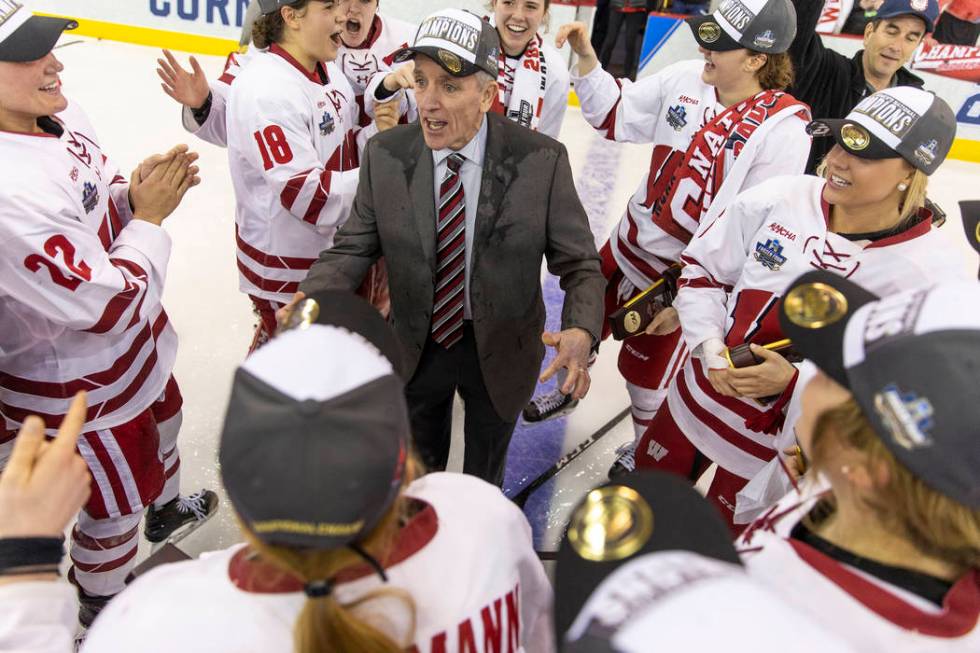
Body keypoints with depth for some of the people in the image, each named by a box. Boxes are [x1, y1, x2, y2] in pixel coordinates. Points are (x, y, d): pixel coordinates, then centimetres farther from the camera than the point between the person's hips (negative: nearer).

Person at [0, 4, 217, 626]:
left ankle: (166, 509, 65)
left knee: (162, 420, 32)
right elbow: (109, 306, -31)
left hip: (136, 337, 8)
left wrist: (134, 189, -13)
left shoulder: (60, 113, -9)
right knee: (119, 498, 16)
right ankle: (100, 601, 48)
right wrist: (149, 216, -21)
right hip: (77, 382, -8)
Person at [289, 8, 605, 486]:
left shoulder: (541, 161, -21)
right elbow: (354, 247, -8)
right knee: (417, 465, 28)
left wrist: (580, 331, -35)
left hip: (499, 353, -1)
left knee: (484, 474, 27)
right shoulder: (385, 155, -14)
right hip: (416, 346, 2)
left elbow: (579, 263, -16)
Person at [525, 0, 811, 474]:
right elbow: (616, 115, 1)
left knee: (646, 368, 13)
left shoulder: (783, 128, -21)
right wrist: (586, 59, -12)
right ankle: (568, 388, 56)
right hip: (629, 242, 5)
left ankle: (645, 441, 47)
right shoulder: (685, 79, -8)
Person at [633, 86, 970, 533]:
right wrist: (710, 343, -15)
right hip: (698, 398, 4)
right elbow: (701, 266, -2)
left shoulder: (933, 279, -22)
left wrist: (794, 384, -28)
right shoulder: (780, 198, -14)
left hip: (779, 451, -3)